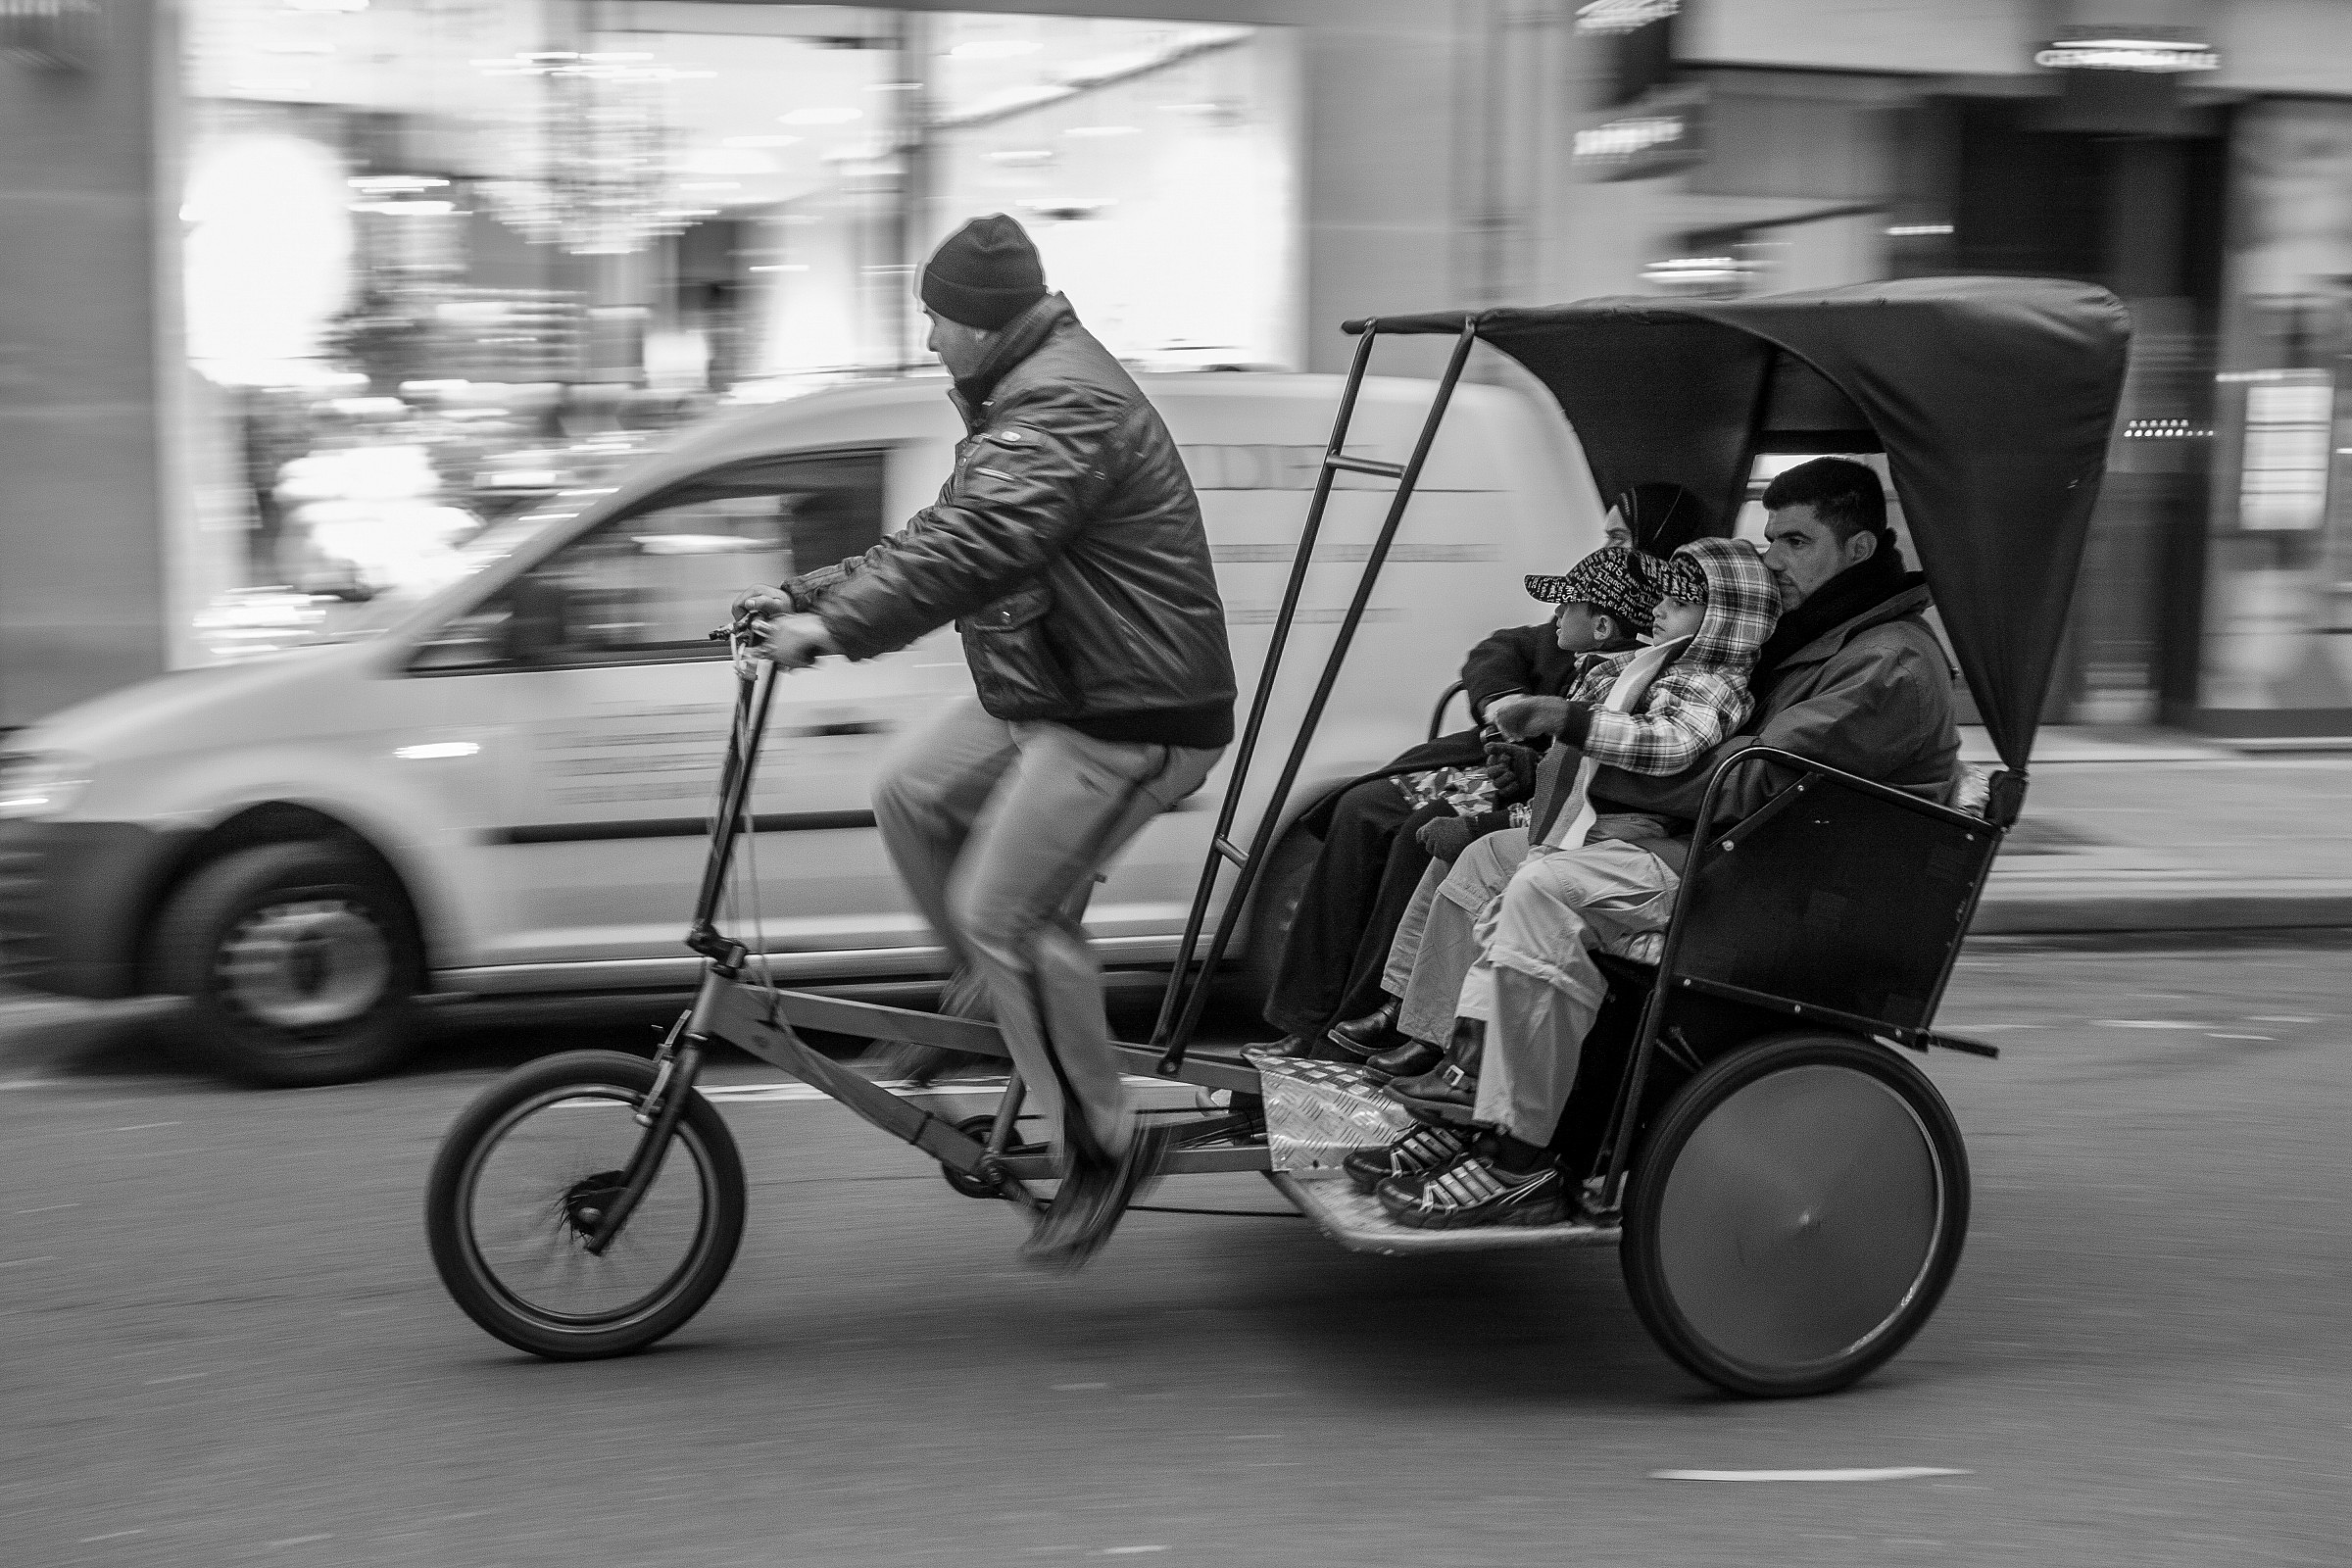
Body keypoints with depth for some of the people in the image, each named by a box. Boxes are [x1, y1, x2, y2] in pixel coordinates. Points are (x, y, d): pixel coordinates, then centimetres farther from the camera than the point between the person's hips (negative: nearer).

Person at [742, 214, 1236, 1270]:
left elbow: (973, 549, -32)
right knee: (910, 789, 7)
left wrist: (834, 626, -34)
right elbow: (937, 537, 19)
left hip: (1131, 720, -11)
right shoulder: (1023, 400, 17)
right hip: (1050, 696, 11)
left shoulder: (1063, 407, -19)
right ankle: (1013, 1002, 17)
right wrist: (807, 594, 10)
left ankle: (1104, 1146, 0)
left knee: (1000, 911, -11)